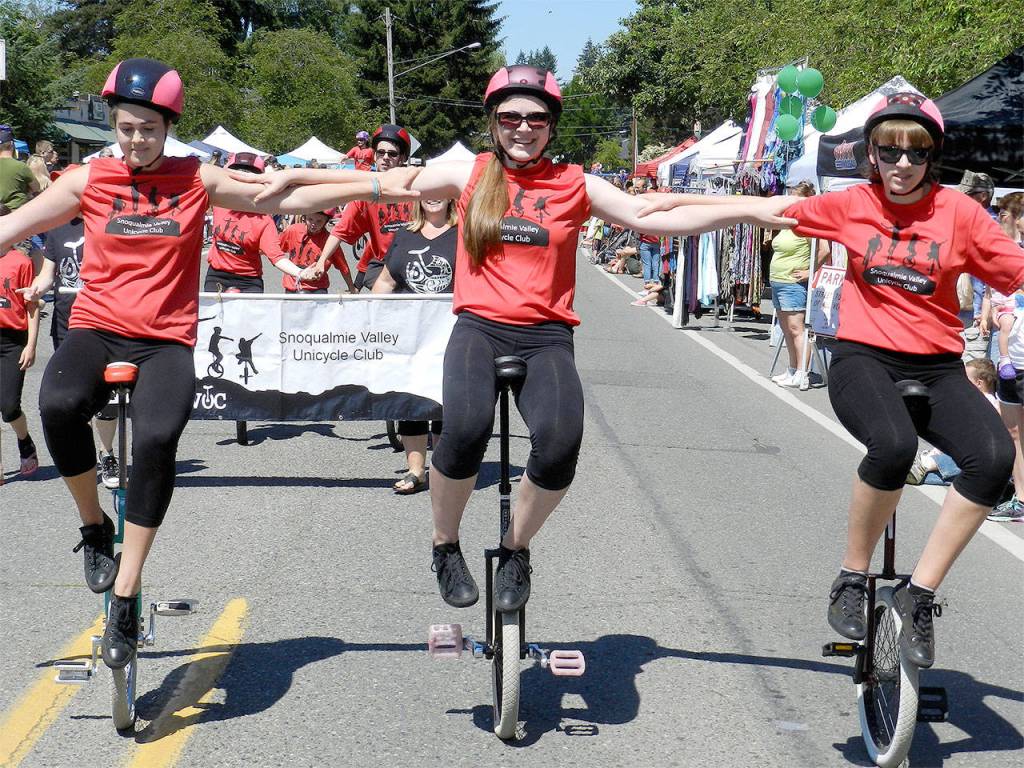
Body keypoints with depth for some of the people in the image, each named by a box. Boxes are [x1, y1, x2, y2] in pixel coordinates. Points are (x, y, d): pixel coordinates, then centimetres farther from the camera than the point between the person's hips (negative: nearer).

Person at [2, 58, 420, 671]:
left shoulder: (198, 181, 5)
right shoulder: (90, 180, 6)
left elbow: (289, 199, 7)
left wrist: (376, 186, 2)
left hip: (166, 340, -1)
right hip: (97, 329, 1)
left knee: (157, 438, -31)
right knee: (59, 404, -34)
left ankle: (125, 596, -20)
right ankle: (95, 527, -5)